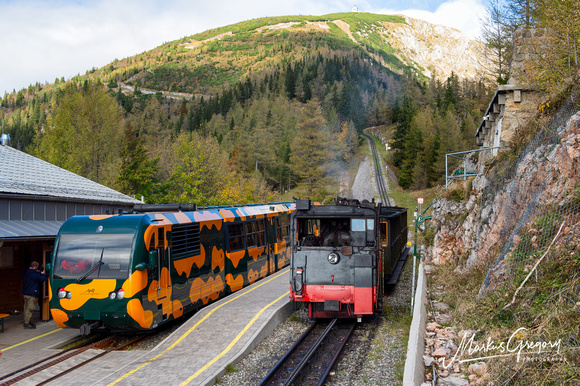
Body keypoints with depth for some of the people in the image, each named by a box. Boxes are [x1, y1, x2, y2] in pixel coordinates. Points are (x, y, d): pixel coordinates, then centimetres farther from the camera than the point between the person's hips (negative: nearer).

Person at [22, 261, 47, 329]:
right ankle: (26, 323, -6)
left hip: (25, 293, 10)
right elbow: (42, 279, -10)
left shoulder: (25, 273, 10)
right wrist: (42, 274, 7)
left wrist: (38, 273, 15)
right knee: (29, 309, -7)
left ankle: (27, 321, 24)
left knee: (26, 308, 15)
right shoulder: (34, 274, -18)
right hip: (31, 294, -10)